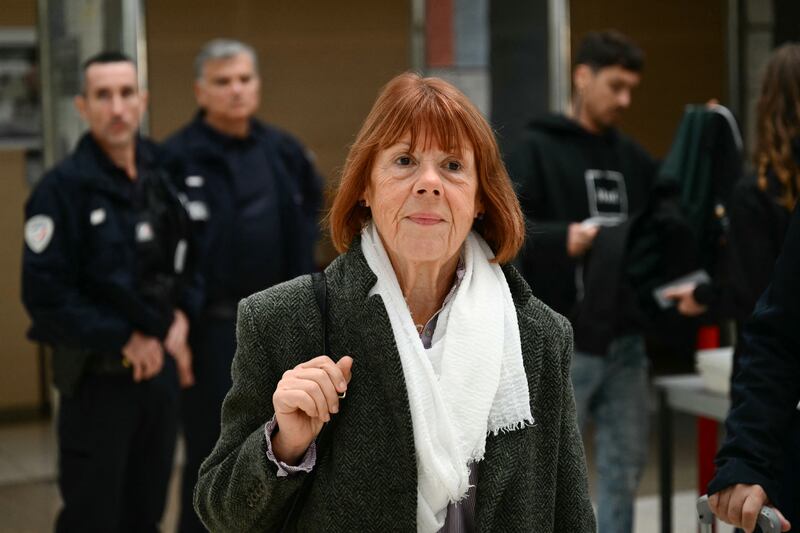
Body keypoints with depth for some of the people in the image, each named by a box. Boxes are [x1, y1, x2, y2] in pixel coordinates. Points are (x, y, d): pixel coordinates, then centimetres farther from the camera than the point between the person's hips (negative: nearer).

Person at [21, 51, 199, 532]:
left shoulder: (164, 176, 5)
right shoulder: (63, 188, -12)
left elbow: (190, 255, 17)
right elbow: (45, 295, -16)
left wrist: (183, 315, 0)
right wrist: (124, 339, -12)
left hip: (161, 365, 5)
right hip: (98, 375, -5)